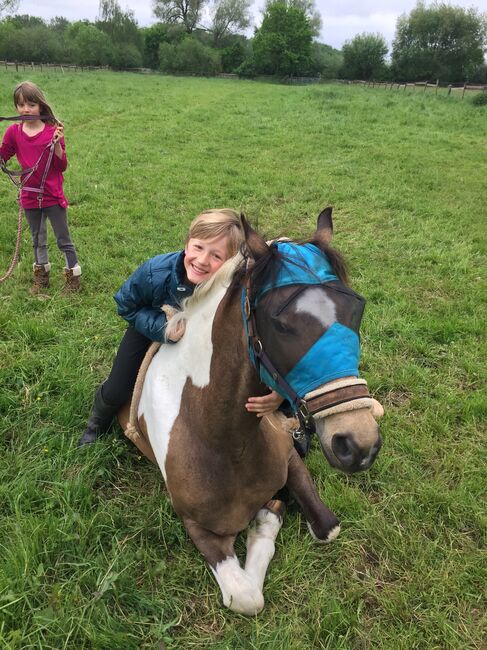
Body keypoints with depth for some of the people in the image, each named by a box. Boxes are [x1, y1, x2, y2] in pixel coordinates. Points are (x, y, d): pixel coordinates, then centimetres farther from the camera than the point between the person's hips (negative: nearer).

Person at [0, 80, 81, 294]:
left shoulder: (53, 131, -11)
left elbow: (62, 166, -10)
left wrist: (57, 143, -25)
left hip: (53, 196, -4)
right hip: (30, 196, 4)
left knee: (63, 240, 6)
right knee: (38, 240, 19)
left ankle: (73, 277, 19)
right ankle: (41, 275, 34)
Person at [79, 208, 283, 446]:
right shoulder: (156, 271, -39)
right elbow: (126, 306, -19)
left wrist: (279, 391, -64)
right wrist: (162, 326, -38)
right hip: (151, 326, 0)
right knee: (117, 393, 5)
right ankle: (97, 425, 43)